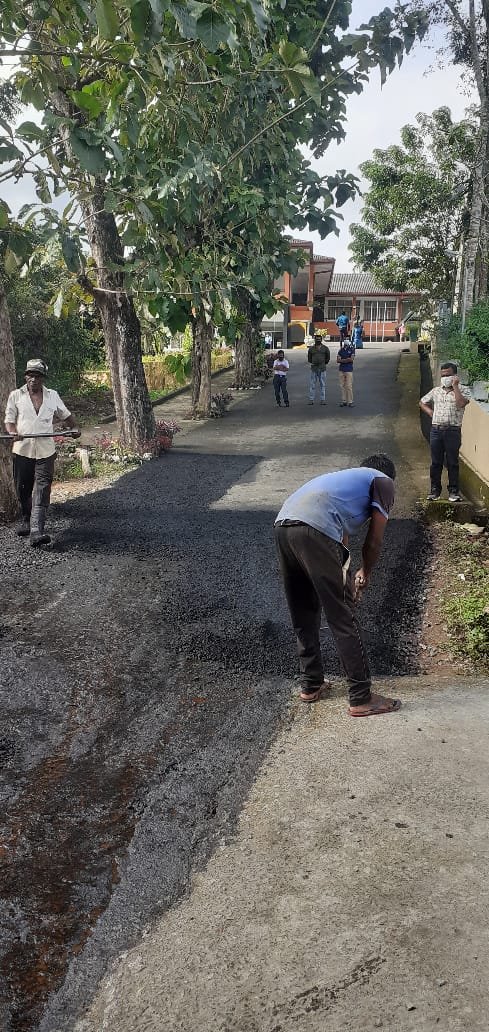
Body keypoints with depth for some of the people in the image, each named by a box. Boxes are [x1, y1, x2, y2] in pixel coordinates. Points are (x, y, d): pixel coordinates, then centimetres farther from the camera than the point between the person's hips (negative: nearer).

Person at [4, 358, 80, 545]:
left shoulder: (52, 396, 11)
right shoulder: (15, 396, 6)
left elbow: (65, 415, 24)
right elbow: (9, 420, 5)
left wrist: (73, 428, 6)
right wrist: (13, 432, -16)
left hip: (45, 451, 0)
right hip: (22, 450, 0)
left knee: (42, 490, -12)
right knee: (23, 489, 9)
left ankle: (37, 531, -19)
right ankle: (26, 521, 34)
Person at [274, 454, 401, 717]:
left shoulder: (346, 477, 38)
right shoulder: (383, 481, 18)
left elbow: (341, 535, 40)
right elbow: (374, 541, 13)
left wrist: (345, 580, 45)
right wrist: (364, 575, 29)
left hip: (283, 525, 8)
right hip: (314, 531, -7)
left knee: (303, 616, 21)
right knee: (343, 619, 3)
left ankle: (311, 685, 33)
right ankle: (362, 698, 12)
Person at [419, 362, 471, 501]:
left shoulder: (463, 390, 0)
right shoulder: (436, 391, 12)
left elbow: (461, 403, -20)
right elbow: (422, 403, 25)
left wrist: (455, 386, -13)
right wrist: (430, 412, 7)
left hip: (453, 431, -3)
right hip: (436, 430, 4)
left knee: (452, 462, 2)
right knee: (436, 462, 8)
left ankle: (453, 490, 11)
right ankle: (435, 489, 17)